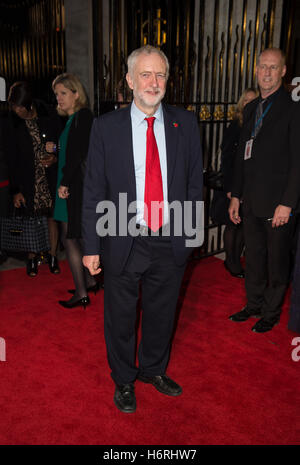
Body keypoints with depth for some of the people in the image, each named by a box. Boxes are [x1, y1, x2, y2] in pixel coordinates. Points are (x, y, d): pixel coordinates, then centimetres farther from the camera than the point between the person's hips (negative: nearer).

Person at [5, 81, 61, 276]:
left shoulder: (49, 116, -6)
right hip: (29, 181, 0)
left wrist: (56, 158, -17)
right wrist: (16, 190, -3)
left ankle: (52, 255, 27)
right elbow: (12, 159, -2)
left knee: (53, 216, 8)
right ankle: (32, 258, 26)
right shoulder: (12, 125, -6)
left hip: (51, 178, 0)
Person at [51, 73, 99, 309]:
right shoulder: (73, 119, 16)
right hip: (71, 185, 10)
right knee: (79, 236, 16)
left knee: (70, 238, -5)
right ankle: (90, 281, 27)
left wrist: (65, 183, -18)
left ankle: (81, 293, 3)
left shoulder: (83, 116, -12)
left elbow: (79, 153, -20)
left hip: (76, 186, -10)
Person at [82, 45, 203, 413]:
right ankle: (124, 380, 40)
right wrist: (91, 246, -6)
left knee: (161, 313, 19)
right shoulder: (106, 126, -5)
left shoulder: (185, 123, 1)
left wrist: (190, 231, 3)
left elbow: (194, 182, 6)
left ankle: (154, 369, 46)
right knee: (120, 317, 14)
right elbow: (93, 191, -4)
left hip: (171, 242, 2)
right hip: (123, 242, -1)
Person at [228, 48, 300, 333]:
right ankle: (254, 305, 33)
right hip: (251, 202, 6)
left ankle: (271, 313, 25)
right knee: (253, 258, 16)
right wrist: (236, 196, 14)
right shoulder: (251, 109, 13)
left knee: (277, 261, 8)